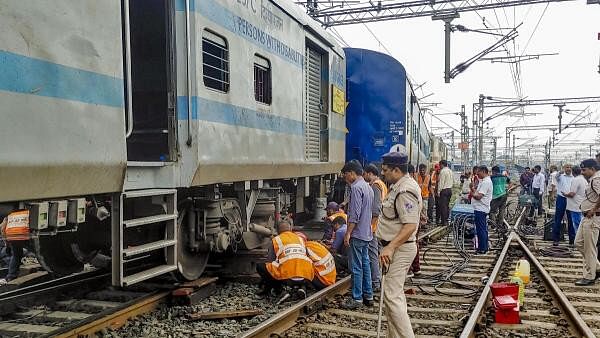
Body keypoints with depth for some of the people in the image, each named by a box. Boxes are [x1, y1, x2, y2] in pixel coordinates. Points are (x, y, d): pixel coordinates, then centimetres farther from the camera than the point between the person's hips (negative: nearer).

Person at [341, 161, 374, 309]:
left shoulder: (356, 188, -16)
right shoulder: (368, 187, 14)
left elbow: (355, 214, -21)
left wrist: (348, 233, -17)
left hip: (357, 233, -10)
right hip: (367, 233, 10)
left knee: (356, 267, -3)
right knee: (365, 264, 14)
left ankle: (357, 298, 3)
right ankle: (368, 296, 20)